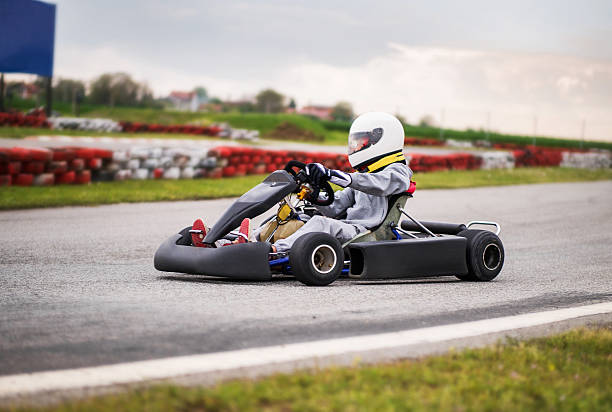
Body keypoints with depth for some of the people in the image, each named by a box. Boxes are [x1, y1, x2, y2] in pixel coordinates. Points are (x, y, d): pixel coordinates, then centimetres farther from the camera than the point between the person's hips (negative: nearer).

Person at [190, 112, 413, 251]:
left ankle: (273, 251, -56)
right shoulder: (362, 177, 32)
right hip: (345, 230, 8)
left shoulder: (397, 172, 5)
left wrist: (333, 175, -32)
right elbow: (334, 208, 21)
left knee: (321, 223, -35)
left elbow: (379, 184, -21)